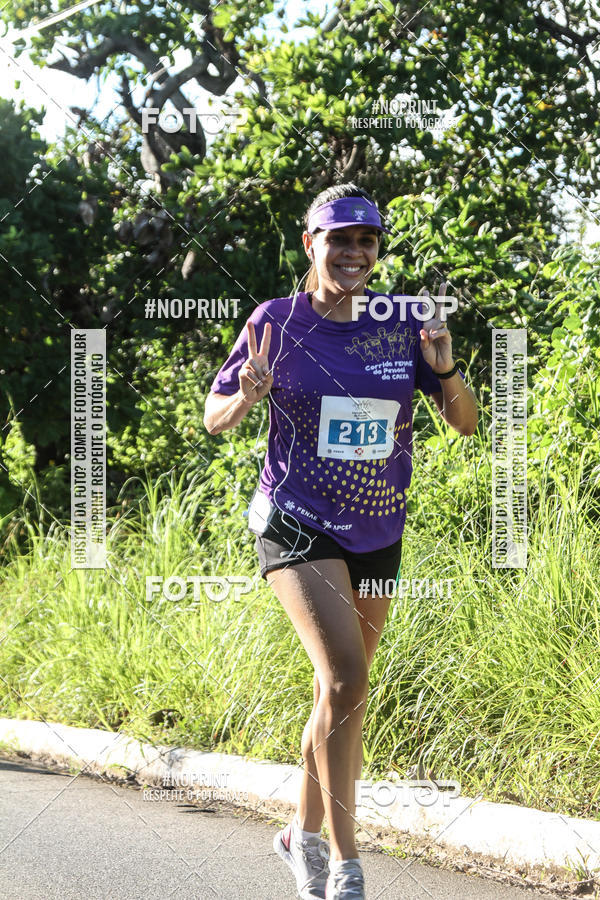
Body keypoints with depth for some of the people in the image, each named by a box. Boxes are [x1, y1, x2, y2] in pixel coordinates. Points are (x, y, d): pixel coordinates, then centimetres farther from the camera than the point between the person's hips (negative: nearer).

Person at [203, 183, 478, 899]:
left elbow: (466, 423, 4)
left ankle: (304, 834, 34)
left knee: (339, 691, 13)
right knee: (346, 679, -21)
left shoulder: (400, 324, 1)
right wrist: (247, 395, -20)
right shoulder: (277, 322, -6)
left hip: (377, 534, 4)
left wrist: (443, 370, -16)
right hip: (297, 523, -4)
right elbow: (213, 418, 2)